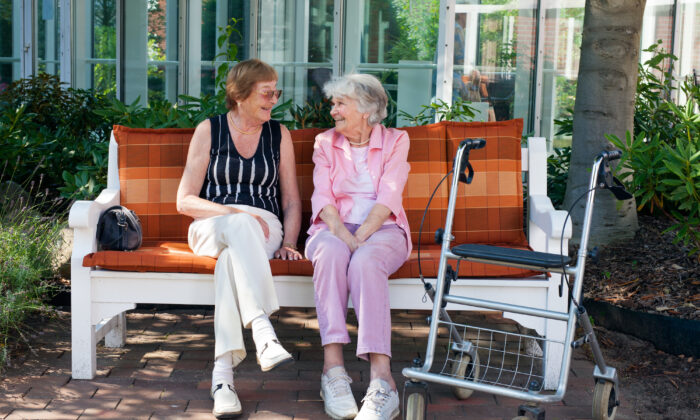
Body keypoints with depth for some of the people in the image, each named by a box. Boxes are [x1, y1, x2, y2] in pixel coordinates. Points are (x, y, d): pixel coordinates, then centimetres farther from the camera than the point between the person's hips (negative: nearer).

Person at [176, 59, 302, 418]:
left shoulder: (279, 134, 14)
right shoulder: (209, 130, 7)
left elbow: (291, 201, 16)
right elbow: (185, 201, 1)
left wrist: (288, 242, -3)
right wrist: (233, 213, -15)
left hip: (262, 230, 1)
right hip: (211, 227, -1)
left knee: (233, 252, -38)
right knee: (240, 226, -40)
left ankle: (223, 373, -48)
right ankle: (264, 334, -55)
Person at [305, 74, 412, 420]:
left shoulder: (395, 141, 8)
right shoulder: (325, 143, 14)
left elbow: (388, 198, -6)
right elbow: (322, 198, 0)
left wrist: (361, 236, -22)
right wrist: (343, 234, -19)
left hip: (382, 229, -2)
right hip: (334, 227, 2)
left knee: (366, 261, -38)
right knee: (330, 253, -36)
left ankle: (381, 378, -47)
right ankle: (333, 368, -42)